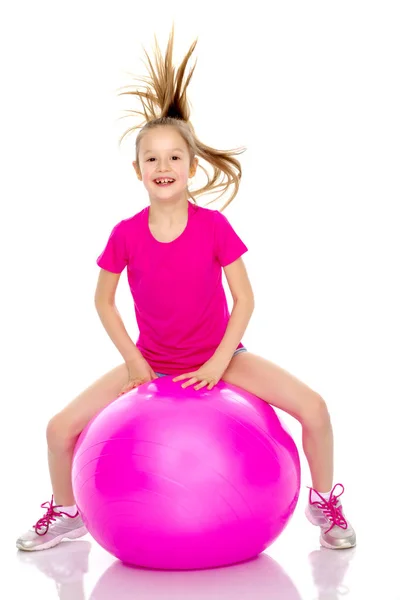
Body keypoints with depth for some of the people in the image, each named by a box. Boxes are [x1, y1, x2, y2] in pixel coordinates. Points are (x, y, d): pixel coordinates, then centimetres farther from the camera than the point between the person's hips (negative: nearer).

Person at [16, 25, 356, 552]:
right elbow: (103, 299, -1)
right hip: (151, 361, 1)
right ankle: (66, 514, 22)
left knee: (313, 407, -18)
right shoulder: (126, 235, -14)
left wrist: (219, 362, -17)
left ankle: (324, 503, 10)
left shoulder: (213, 226, -17)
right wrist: (133, 360, -8)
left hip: (219, 355, -1)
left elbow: (244, 298, -11)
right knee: (60, 428, -9)